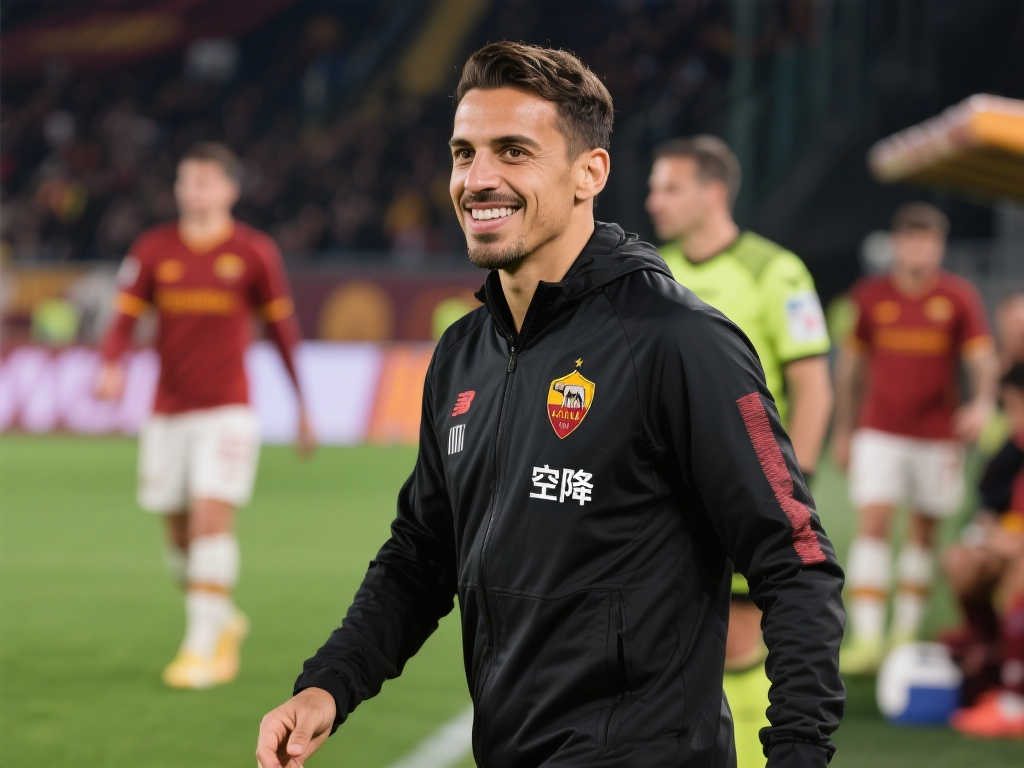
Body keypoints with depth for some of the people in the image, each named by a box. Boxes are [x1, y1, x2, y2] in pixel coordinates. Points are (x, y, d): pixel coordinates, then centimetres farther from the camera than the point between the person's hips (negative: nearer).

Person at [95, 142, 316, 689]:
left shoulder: (254, 252, 0)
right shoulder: (153, 250, 5)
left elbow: (282, 329, 7)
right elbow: (124, 319, 0)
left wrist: (304, 411, 11)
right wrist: (111, 367, -22)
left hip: (227, 410, -3)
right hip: (168, 412, 3)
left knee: (213, 517, -16)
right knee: (179, 535, 7)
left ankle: (202, 647, -13)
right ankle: (224, 622, 32)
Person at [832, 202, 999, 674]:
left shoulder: (959, 298, 0)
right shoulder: (870, 296, 2)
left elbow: (983, 359, -5)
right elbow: (850, 365, 11)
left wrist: (981, 403, -26)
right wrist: (843, 431, 13)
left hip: (938, 435, 0)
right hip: (880, 434, 0)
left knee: (923, 532, 8)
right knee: (872, 525, -12)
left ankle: (905, 632, 20)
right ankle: (866, 638, -16)